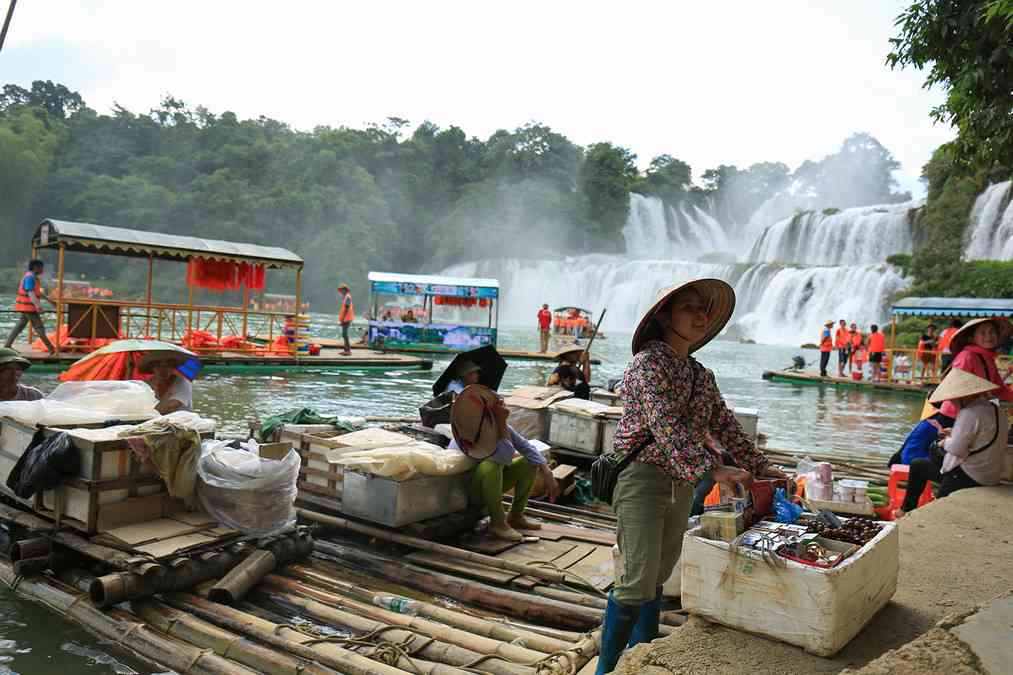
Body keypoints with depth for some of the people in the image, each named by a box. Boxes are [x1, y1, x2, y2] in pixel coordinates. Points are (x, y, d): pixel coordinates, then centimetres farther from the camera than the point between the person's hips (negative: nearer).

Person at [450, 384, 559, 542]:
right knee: (491, 465, -36)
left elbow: (526, 447, -4)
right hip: (466, 493, -8)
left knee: (529, 462, 1)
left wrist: (547, 473, -14)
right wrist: (502, 424, -36)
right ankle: (497, 523, -21)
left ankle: (515, 517, 7)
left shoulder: (499, 425, -9)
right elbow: (508, 457, -37)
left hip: (491, 484, 8)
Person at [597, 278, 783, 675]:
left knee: (657, 579, 14)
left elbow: (723, 423, 20)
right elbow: (665, 426, -23)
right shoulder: (648, 363, -12)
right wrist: (711, 468, -29)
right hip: (643, 478, -8)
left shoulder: (701, 374, 13)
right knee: (637, 582, -9)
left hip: (681, 484, 8)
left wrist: (757, 466, 17)